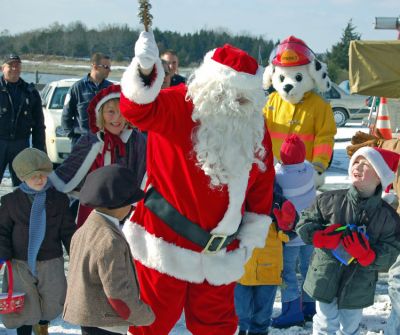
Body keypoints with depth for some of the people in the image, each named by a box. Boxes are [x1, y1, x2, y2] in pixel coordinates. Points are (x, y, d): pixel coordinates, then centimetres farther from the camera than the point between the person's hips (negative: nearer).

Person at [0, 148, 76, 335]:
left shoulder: (58, 199, -4)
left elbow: (68, 231, 1)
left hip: (51, 263, 1)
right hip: (19, 263, -1)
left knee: (52, 302, 15)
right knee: (24, 306, 4)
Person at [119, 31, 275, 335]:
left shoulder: (254, 126, 4)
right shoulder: (182, 105, -11)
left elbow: (263, 185, 10)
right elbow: (139, 110, -29)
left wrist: (251, 236, 9)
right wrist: (144, 72, -48)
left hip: (219, 252, 5)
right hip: (167, 241, -4)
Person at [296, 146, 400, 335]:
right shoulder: (329, 200, -8)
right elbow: (304, 226, -3)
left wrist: (366, 254, -25)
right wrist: (323, 237, -21)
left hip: (358, 288, 1)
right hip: (326, 279, -1)